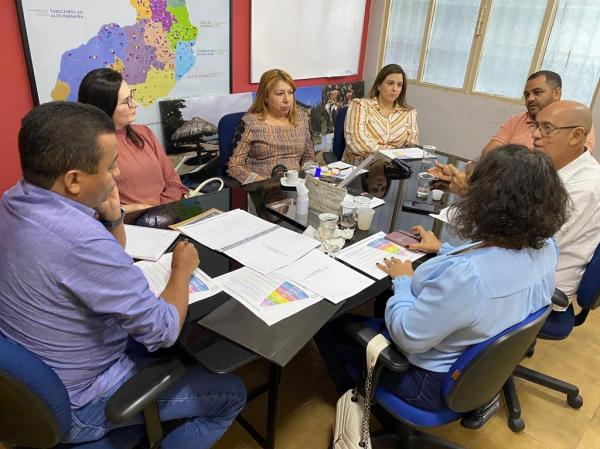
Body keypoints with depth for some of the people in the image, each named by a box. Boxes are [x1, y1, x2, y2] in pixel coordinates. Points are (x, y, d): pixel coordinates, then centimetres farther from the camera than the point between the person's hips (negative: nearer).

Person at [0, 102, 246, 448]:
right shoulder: (80, 239, -38)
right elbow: (164, 330, -27)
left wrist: (113, 216, -11)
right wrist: (183, 270, -11)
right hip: (77, 403, -8)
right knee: (231, 394, 2)